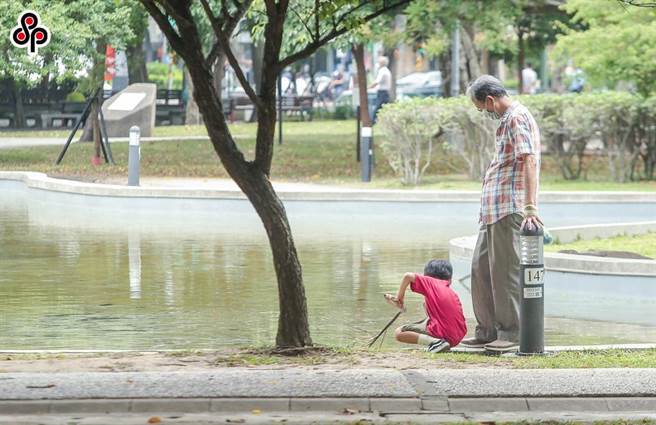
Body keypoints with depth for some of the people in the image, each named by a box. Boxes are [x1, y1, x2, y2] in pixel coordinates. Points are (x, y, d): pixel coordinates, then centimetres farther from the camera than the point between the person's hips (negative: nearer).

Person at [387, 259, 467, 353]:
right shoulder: (454, 294, 19)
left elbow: (408, 276, -9)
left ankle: (434, 341, -15)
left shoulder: (431, 282, 4)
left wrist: (399, 296, 4)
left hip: (441, 333, -7)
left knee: (399, 333, 0)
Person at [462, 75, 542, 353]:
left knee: (505, 271, -7)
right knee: (481, 268, 12)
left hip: (510, 209, -11)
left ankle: (512, 333, -1)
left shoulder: (517, 118, -13)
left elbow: (529, 161, -23)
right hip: (494, 211, 11)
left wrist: (530, 207, -30)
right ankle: (487, 331, 18)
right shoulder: (508, 120, 20)